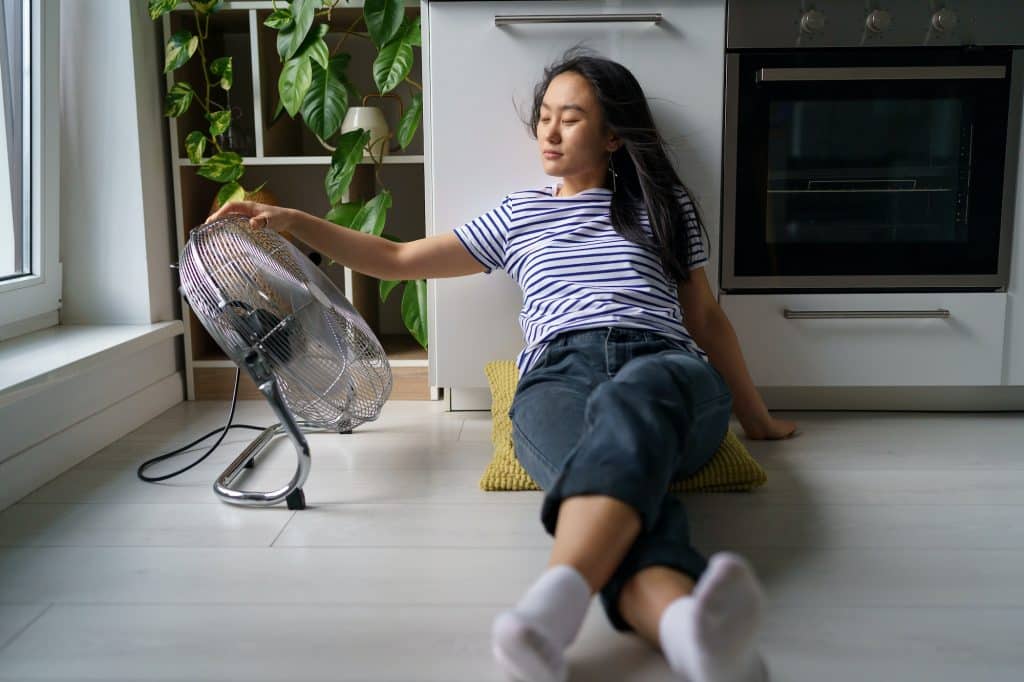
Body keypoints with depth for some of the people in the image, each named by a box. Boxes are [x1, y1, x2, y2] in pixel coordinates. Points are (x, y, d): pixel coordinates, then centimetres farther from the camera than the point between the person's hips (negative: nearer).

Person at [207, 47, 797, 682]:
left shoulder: (664, 202, 26)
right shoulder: (518, 214, 28)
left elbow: (706, 316, 29)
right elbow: (397, 259, 29)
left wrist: (757, 416, 30)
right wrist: (293, 220, 21)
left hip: (665, 366, 0)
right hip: (558, 375, 0)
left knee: (629, 405, -41)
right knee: (614, 470, -39)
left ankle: (553, 601, -67)